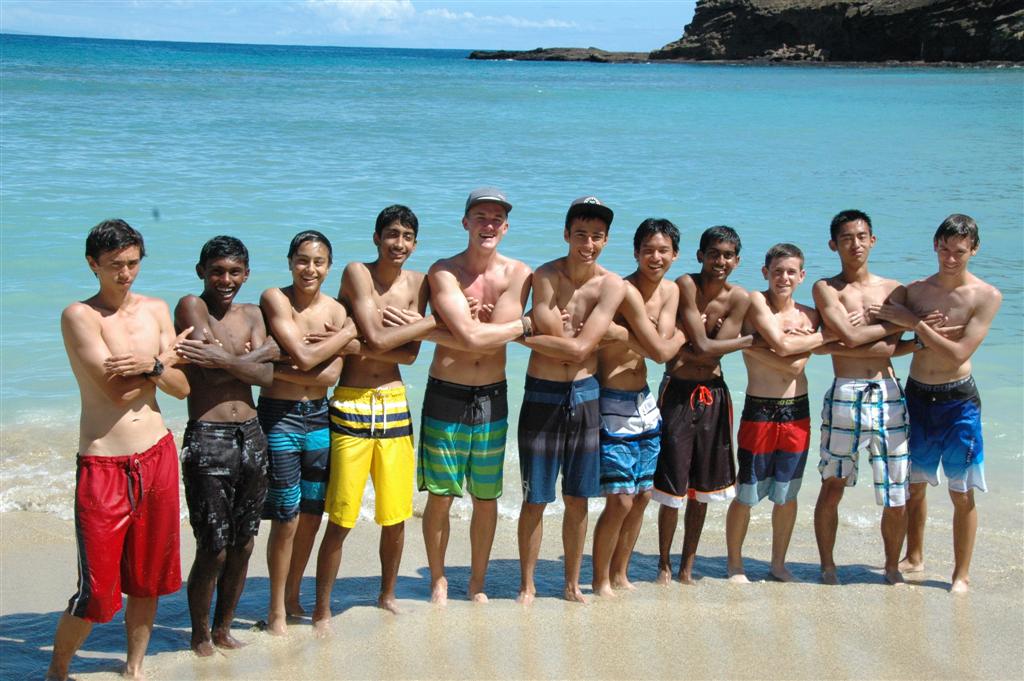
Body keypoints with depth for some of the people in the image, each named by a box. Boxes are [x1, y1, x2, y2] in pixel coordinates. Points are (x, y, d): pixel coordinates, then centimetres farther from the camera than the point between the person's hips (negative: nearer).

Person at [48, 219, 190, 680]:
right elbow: (118, 391, -15)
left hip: (157, 456, 5)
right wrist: (170, 355, -3)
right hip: (103, 466, -5)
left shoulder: (156, 310, 9)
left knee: (148, 577, 13)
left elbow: (181, 388, 3)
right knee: (97, 592, -4)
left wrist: (151, 365, -17)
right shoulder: (79, 316, -8)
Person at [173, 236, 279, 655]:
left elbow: (266, 376, -3)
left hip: (251, 436, 6)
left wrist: (220, 358, -19)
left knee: (243, 546, 12)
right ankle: (200, 635, 18)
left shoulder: (251, 315, 12)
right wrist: (271, 349, -6)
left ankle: (223, 629, 29)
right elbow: (212, 373, -17)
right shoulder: (191, 307, -5)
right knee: (213, 550, -2)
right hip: (208, 440, -6)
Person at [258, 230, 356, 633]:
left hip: (318, 417, 5)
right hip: (279, 416, -5)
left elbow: (330, 376, -9)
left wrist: (276, 369, -17)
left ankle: (293, 598, 30)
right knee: (286, 518, -1)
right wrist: (348, 333, -10)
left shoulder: (336, 311, 3)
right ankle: (276, 611, 14)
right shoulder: (275, 299, -10)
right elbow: (304, 357, -20)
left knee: (312, 516, 11)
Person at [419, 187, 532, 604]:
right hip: (446, 397, -2)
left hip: (492, 398, 2)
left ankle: (478, 583, 27)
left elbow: (481, 336, -14)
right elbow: (471, 337, -21)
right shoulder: (444, 272, -10)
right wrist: (527, 323, -14)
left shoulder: (517, 274, -3)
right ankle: (438, 582, 22)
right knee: (440, 498, 4)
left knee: (487, 499, 10)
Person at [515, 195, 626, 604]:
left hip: (585, 397, 2)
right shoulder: (546, 275, -11)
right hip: (542, 397, -2)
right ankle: (527, 586, 19)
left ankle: (572, 584, 26)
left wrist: (518, 335, -16)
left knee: (577, 500, 12)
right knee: (535, 500, 5)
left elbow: (580, 349, -16)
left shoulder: (611, 285, -8)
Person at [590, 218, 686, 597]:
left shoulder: (670, 291, 5)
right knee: (620, 500, -7)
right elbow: (661, 351, -19)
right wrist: (681, 334, -1)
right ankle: (601, 582, 9)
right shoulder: (626, 290, -20)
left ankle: (620, 574, 27)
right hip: (614, 407, -8)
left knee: (642, 495, 13)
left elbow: (662, 341, -11)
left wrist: (621, 332, -21)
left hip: (645, 403, 8)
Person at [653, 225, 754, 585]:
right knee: (672, 490, -1)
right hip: (678, 393, -4)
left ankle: (687, 568, 23)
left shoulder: (738, 298, -2)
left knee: (702, 491, 11)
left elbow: (711, 354, -8)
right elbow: (703, 347, -17)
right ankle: (664, 565, 18)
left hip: (714, 395, 4)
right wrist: (750, 340, -9)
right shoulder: (686, 285, -12)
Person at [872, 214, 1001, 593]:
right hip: (916, 395, 4)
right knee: (914, 485, 14)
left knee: (962, 493, 3)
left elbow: (959, 354, -17)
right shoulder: (914, 291, 2)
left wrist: (915, 323, -18)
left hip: (957, 401, -4)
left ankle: (961, 574, 14)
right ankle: (914, 558, 32)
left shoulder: (987, 296, -10)